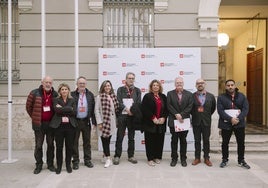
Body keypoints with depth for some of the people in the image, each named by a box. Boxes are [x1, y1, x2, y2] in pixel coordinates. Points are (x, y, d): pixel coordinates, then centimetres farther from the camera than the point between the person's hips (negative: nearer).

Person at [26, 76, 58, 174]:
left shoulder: (55, 94, 2)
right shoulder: (34, 93, -5)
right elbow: (28, 106, 4)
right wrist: (34, 117, 5)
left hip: (51, 123, 2)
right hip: (39, 124, -2)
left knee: (51, 144, 10)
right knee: (38, 145, 3)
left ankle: (50, 164, 21)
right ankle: (38, 165, 16)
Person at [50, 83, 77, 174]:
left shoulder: (72, 100, 9)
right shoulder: (56, 100, 5)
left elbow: (74, 112, -6)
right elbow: (57, 110, -13)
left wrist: (62, 109, -9)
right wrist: (69, 109, -12)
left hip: (70, 125, 1)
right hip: (59, 125, -1)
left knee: (69, 146, 6)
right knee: (59, 147, 5)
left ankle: (68, 165, 21)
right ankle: (59, 166, 19)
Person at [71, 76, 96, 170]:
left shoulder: (90, 95, 4)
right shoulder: (72, 95, -1)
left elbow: (93, 109, 3)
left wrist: (94, 121, -2)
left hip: (86, 121, 2)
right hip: (75, 121, -1)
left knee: (87, 142, 10)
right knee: (74, 142, 6)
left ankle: (87, 160, 22)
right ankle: (75, 161, 18)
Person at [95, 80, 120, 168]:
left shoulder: (113, 96, 10)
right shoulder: (100, 97, -5)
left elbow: (116, 108, 12)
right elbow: (97, 110, -6)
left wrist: (116, 121, 8)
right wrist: (99, 122, -10)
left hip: (112, 121, 4)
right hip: (104, 121, -4)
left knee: (108, 139, 10)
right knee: (105, 139, -2)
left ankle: (105, 155, 25)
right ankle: (108, 159, 2)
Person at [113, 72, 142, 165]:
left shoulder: (137, 90, 10)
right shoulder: (120, 89, 6)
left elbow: (138, 103, 0)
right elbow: (119, 102, -5)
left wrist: (131, 110, -13)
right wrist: (127, 109, -14)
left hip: (133, 116, 2)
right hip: (122, 115, -2)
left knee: (131, 137, 9)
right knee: (119, 137, 1)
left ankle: (131, 156, 18)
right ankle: (117, 156, 9)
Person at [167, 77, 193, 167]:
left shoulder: (189, 94, 5)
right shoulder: (170, 94, 4)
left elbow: (190, 107, -4)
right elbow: (169, 106, -5)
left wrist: (181, 115, -14)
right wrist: (176, 115, -15)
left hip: (184, 121, 1)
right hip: (173, 121, 0)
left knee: (183, 140, 8)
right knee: (174, 140, 6)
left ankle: (183, 159, 18)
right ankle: (174, 158, 15)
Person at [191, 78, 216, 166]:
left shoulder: (211, 96, 0)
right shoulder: (192, 96, -4)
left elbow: (213, 108, 12)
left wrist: (208, 115, 9)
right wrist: (194, 114, 4)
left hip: (206, 122, 1)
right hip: (196, 122, 0)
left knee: (206, 141, 9)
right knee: (197, 141, 8)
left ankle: (206, 158, 20)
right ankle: (197, 158, 18)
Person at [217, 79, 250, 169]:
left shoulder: (242, 96, 5)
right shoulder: (221, 97, -1)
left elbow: (245, 109, -3)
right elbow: (220, 110, -10)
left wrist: (238, 118, -17)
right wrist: (230, 119, -21)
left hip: (239, 123, 2)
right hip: (226, 123, -1)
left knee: (241, 143, 10)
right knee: (225, 143, 8)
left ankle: (241, 160, 25)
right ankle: (225, 160, 24)